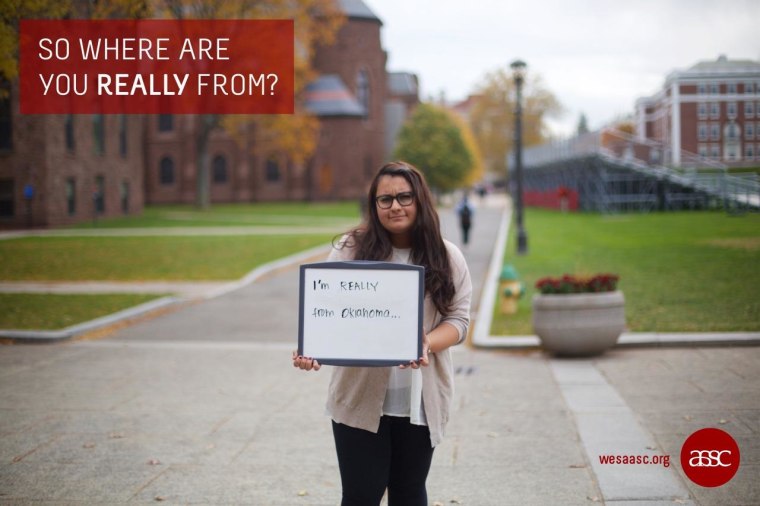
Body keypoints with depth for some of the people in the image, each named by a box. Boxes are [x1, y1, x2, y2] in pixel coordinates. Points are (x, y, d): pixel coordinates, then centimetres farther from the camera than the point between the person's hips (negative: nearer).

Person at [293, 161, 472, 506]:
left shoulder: (448, 259, 3)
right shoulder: (351, 250, -3)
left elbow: (458, 318, 0)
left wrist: (426, 345, -21)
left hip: (421, 400, 2)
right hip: (361, 398, -2)